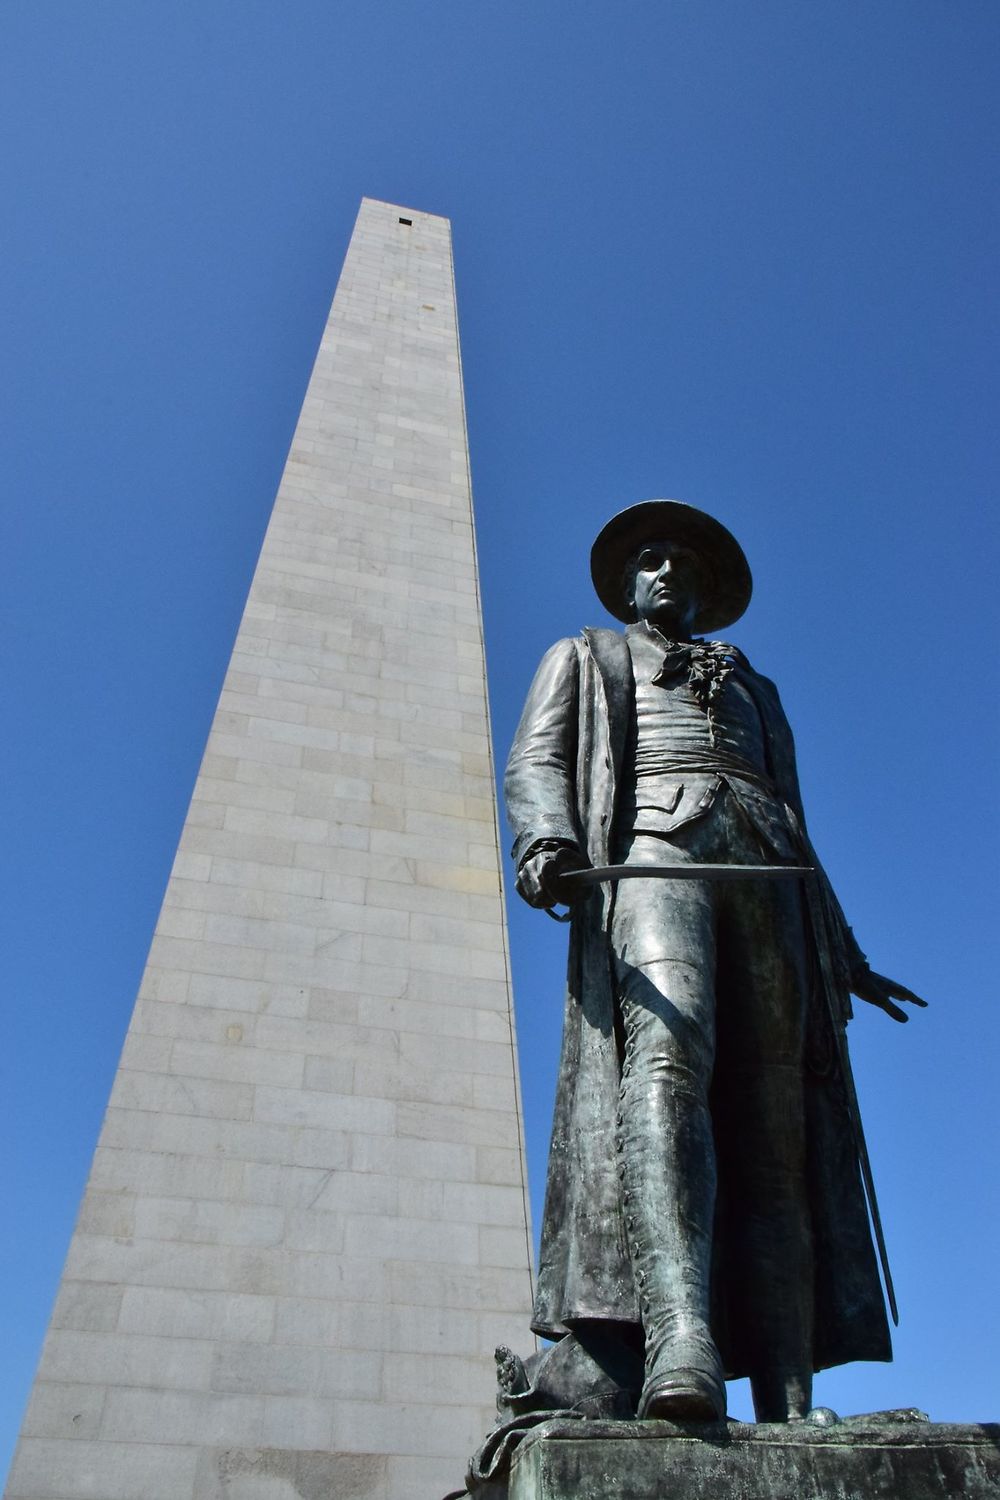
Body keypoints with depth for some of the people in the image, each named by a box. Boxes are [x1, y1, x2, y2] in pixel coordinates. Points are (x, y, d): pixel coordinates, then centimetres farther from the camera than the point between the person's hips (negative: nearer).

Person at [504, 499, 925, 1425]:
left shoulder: (753, 688, 38)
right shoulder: (584, 659, 29)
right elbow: (535, 761, 10)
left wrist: (844, 951, 23)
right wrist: (545, 840, -13)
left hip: (762, 867, 3)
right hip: (651, 840, -3)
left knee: (778, 1126, -10)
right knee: (668, 1052, -32)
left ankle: (789, 1410, -13)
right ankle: (679, 1334, -45)